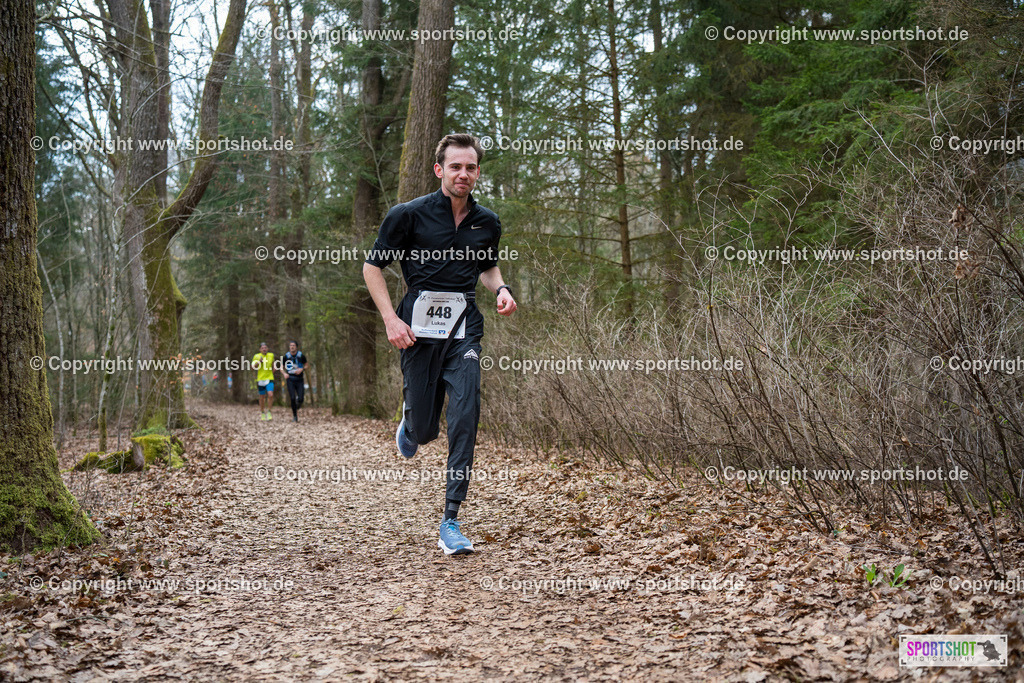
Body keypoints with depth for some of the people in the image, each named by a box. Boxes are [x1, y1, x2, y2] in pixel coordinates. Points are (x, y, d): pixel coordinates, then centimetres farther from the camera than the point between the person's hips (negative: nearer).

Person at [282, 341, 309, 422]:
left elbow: (306, 364, 9)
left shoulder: (301, 355, -3)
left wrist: (302, 369, -10)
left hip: (299, 380, 0)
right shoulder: (286, 356, -1)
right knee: (292, 398, -12)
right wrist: (284, 373, -6)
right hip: (290, 380, 0)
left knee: (300, 399, -9)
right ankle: (294, 416, 3)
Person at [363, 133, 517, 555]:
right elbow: (373, 267, 2)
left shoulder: (488, 223, 9)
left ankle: (450, 521, -7)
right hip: (418, 325, -2)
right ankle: (410, 427, 44)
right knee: (424, 430, 2)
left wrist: (501, 290, 4)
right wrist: (391, 319, -10)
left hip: (464, 328, 2)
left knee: (465, 416, -13)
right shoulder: (409, 215, -4)